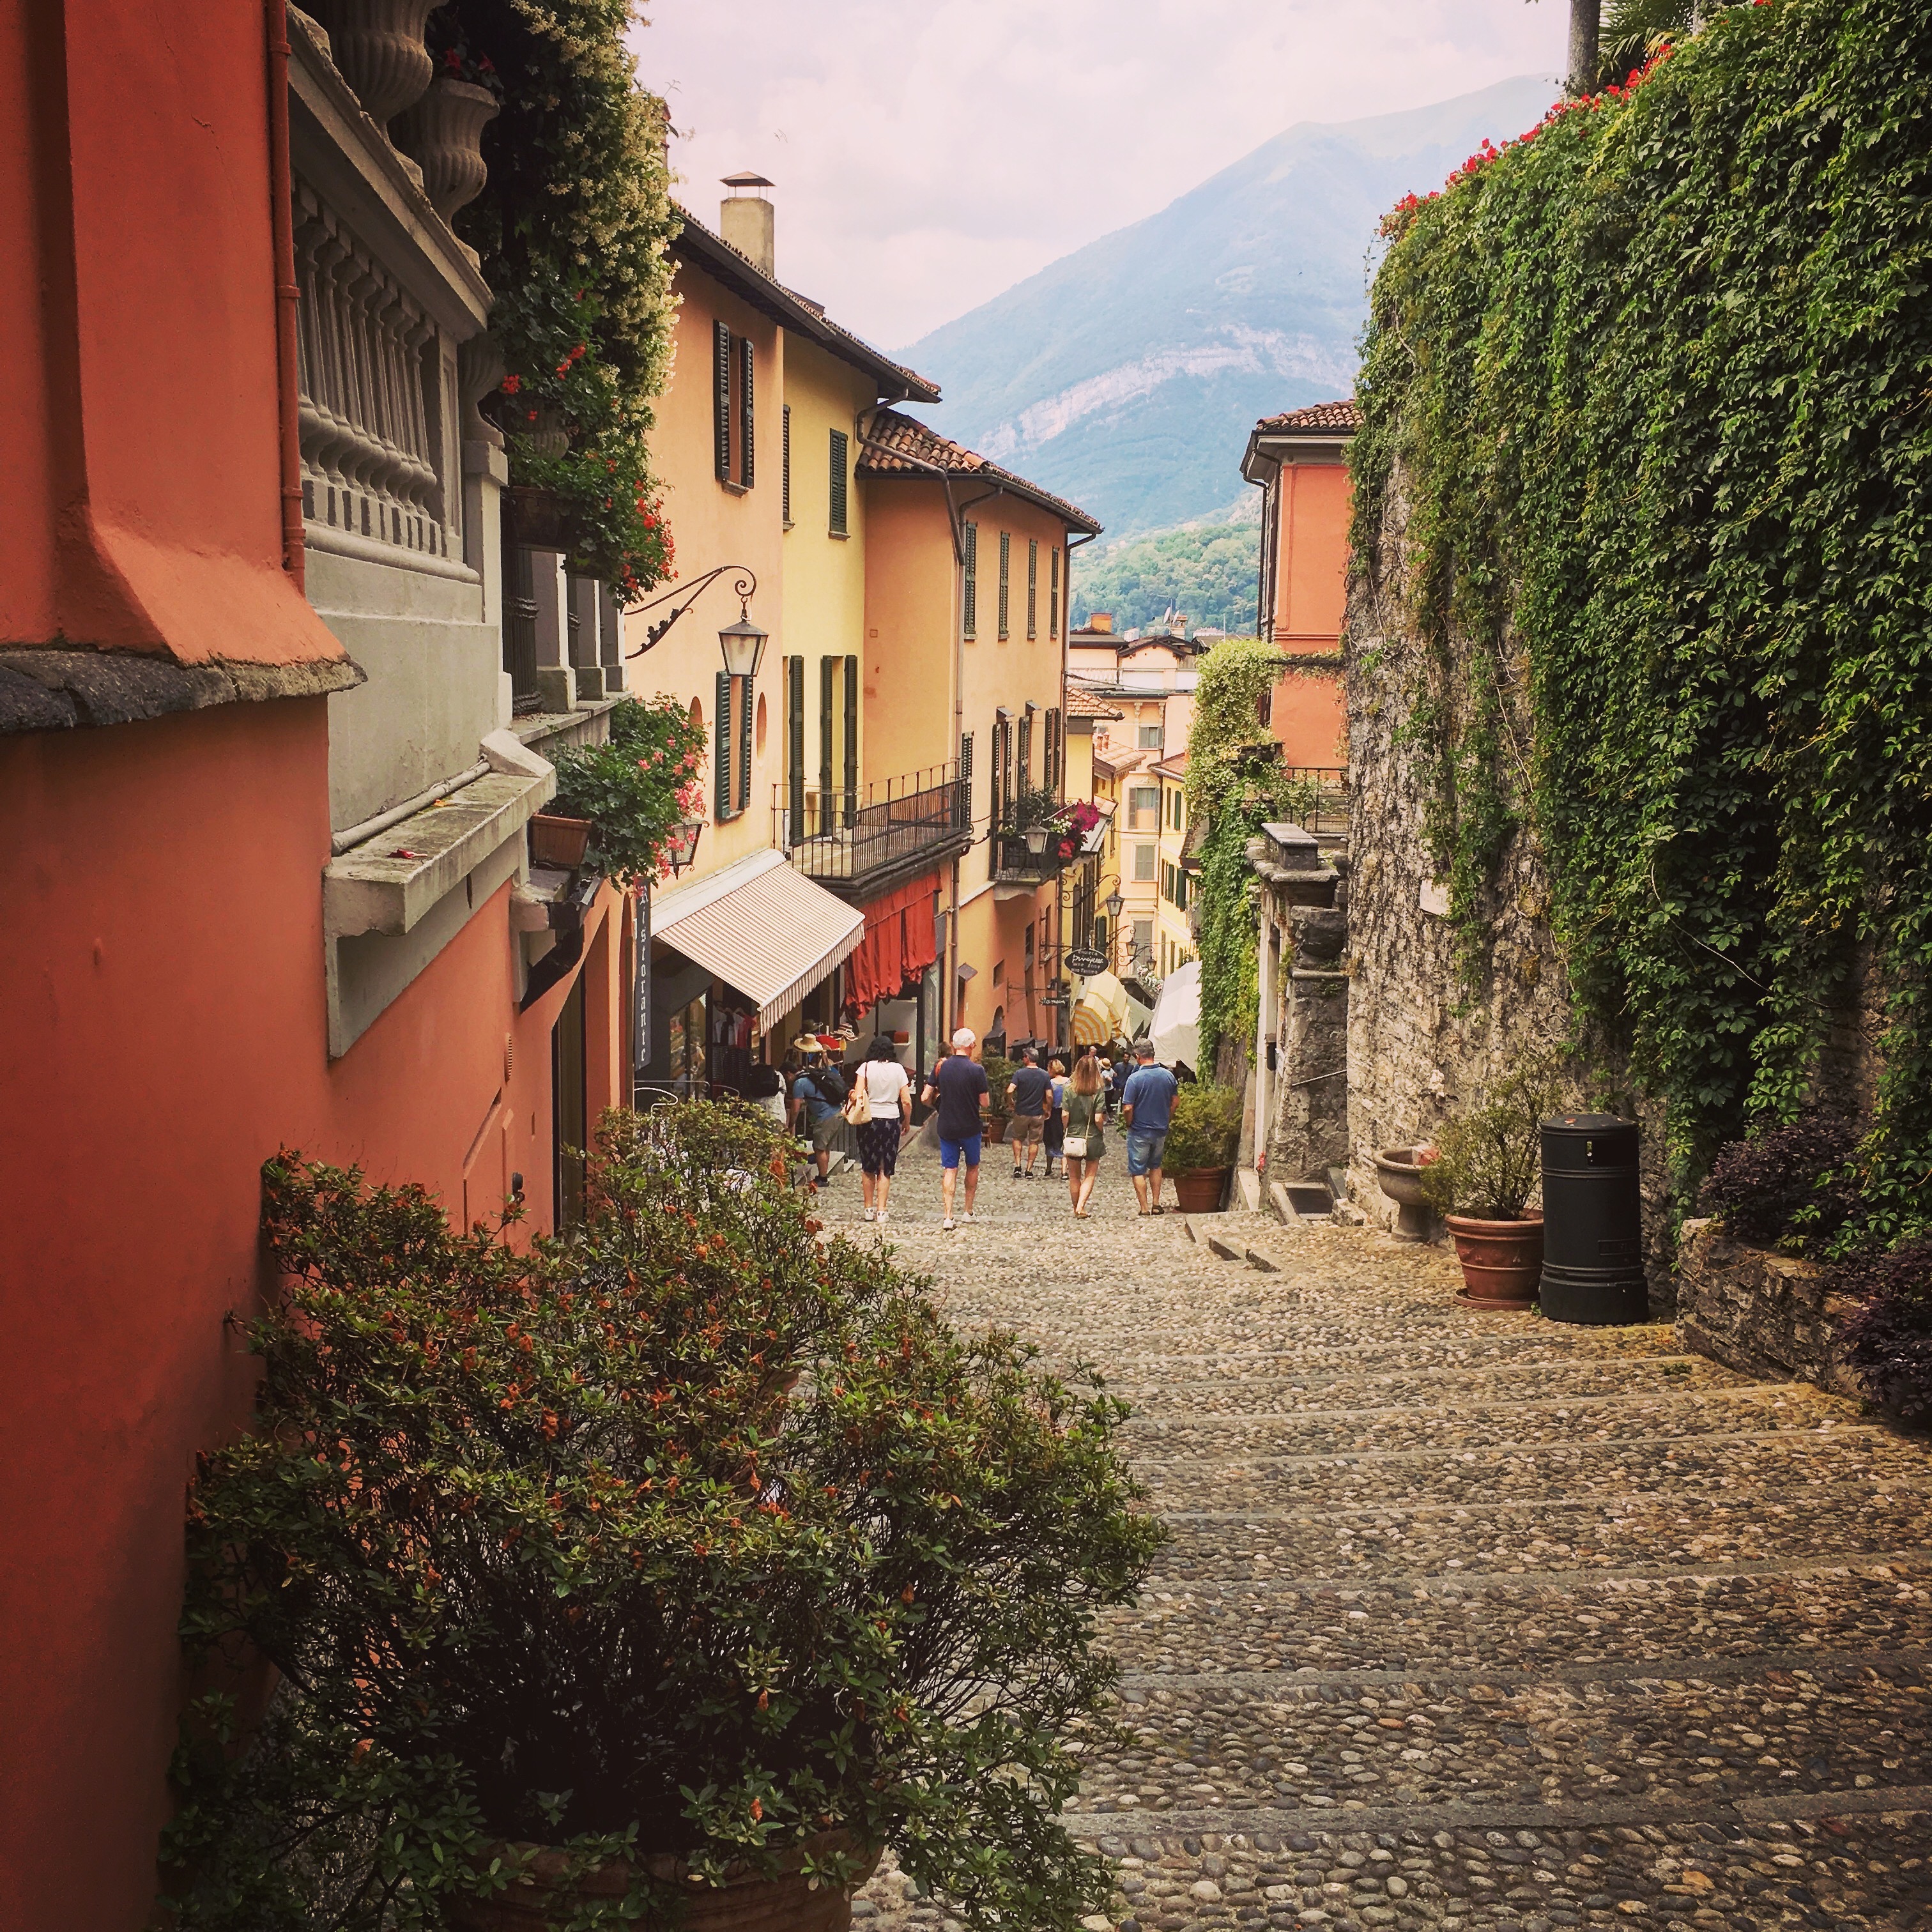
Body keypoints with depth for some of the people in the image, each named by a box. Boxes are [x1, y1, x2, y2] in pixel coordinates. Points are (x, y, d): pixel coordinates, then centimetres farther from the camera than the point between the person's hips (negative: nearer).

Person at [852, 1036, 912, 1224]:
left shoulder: (866, 1067, -3)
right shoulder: (898, 1069, 1)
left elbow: (857, 1095, -12)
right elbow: (907, 1101, -1)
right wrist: (906, 1123, 11)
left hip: (869, 1120, -1)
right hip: (892, 1120, 1)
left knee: (869, 1168, 11)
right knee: (885, 1169, 6)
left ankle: (869, 1208, 15)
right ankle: (881, 1210, 3)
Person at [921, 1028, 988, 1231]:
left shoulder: (941, 1067, -4)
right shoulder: (976, 1070, -14)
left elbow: (926, 1098, -1)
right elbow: (984, 1103, -10)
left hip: (946, 1128, 2)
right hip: (970, 1128, -2)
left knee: (949, 1170, 4)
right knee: (972, 1167, 18)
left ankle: (948, 1217, -6)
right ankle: (968, 1212, 24)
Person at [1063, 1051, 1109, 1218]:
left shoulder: (1069, 1089, -6)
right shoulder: (1099, 1092, -11)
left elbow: (1065, 1116, -6)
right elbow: (1098, 1119, -15)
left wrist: (1066, 1132, 9)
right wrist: (1103, 1124, 6)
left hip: (1073, 1137, 2)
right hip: (1093, 1138, -2)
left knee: (1074, 1177, 16)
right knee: (1090, 1175, 9)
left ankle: (1076, 1209, 24)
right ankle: (1081, 1207, -6)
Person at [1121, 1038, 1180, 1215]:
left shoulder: (1135, 1078, -19)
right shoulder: (1168, 1076, -4)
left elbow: (1127, 1109, -19)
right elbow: (1174, 1103, 6)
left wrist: (1129, 1125, -1)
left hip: (1139, 1132, -5)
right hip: (1161, 1131, 5)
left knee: (1138, 1170, 7)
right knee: (1155, 1166, 23)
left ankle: (1144, 1208, 7)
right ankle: (1156, 1204, 20)